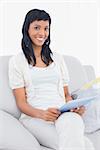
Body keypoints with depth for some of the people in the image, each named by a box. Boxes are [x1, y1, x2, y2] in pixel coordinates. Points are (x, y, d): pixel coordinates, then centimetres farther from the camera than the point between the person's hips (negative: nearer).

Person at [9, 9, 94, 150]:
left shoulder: (57, 58, 21)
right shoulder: (17, 61, 8)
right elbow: (21, 102, 1)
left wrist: (75, 106, -5)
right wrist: (41, 114, -19)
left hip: (64, 114, 4)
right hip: (34, 117, -4)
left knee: (71, 122, -36)